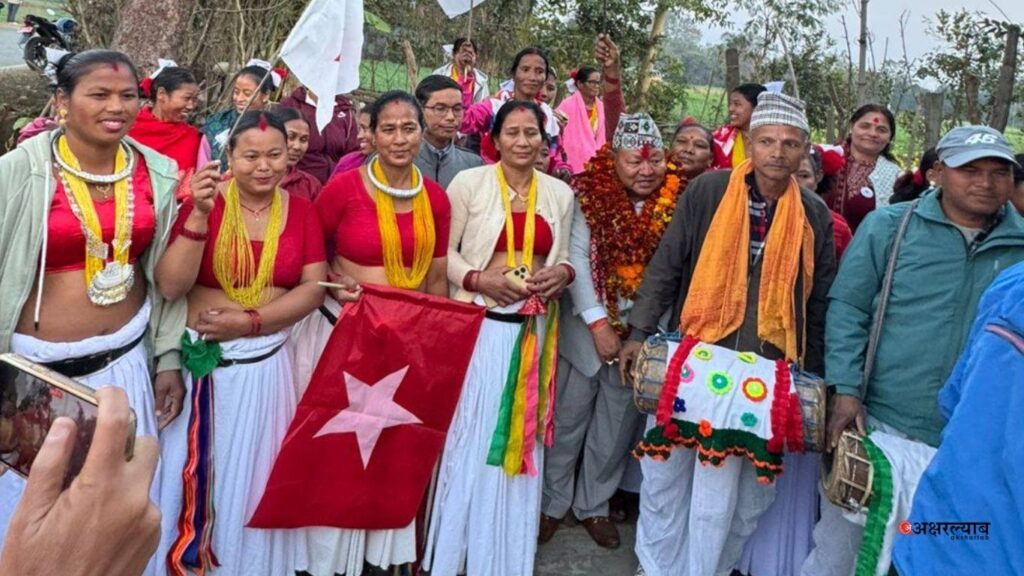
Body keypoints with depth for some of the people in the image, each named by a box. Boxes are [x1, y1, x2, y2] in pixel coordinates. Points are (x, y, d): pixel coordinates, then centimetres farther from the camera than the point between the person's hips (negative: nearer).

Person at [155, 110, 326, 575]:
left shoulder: (301, 210, 0)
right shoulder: (204, 202, -7)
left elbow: (315, 287, -5)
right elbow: (169, 287, -15)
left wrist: (251, 321, -15)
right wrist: (200, 216, -25)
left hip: (267, 363, 2)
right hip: (203, 362, -2)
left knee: (254, 474, 14)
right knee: (198, 472, 9)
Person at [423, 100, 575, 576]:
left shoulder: (560, 193, 9)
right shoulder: (469, 182, -3)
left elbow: (562, 256, 14)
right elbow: (443, 250, -2)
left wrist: (562, 273, -7)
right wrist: (478, 278, -17)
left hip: (533, 328, 4)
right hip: (479, 323, -4)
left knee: (521, 437, 10)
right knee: (471, 433, 0)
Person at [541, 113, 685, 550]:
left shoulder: (677, 202, -5)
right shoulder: (591, 195, -8)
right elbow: (577, 258, -11)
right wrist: (598, 322, -16)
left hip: (643, 332, 2)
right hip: (587, 328, -1)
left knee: (618, 422, 13)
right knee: (569, 416, 9)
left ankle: (594, 505, 30)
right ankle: (552, 502, 25)